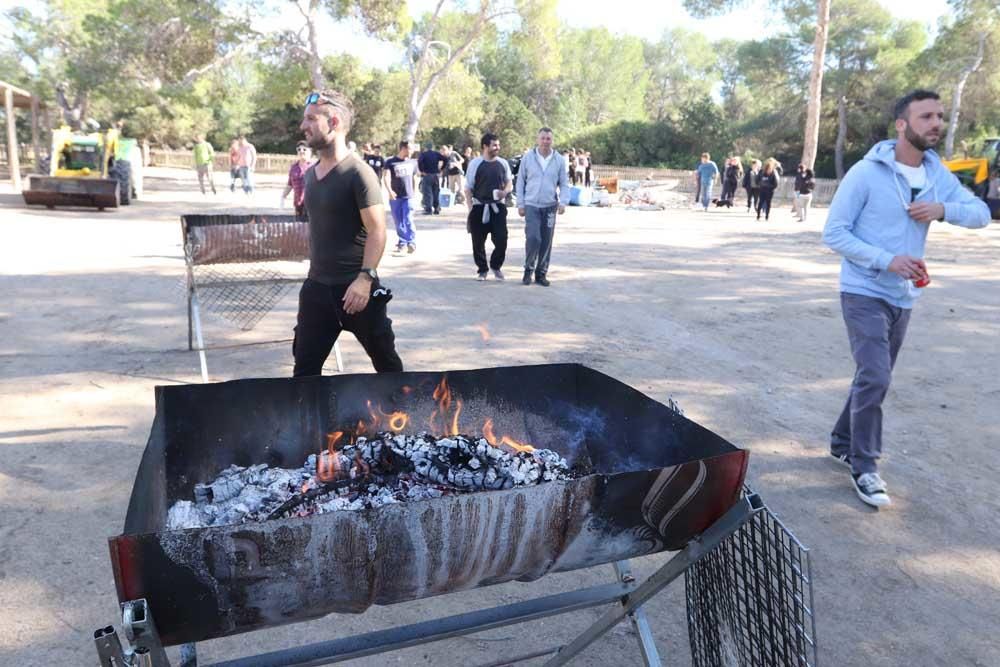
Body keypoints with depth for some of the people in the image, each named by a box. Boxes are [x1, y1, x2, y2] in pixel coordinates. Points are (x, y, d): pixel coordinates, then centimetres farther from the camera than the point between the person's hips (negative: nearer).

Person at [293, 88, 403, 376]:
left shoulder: (358, 172, -13)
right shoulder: (310, 174, 10)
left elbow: (377, 230, -17)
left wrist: (365, 277, -26)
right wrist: (316, 271, 20)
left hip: (355, 287, -7)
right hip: (316, 286, 7)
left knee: (386, 361, 9)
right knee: (305, 367, 8)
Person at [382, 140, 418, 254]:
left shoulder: (413, 162, 9)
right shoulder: (390, 162, -2)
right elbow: (386, 177, -14)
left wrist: (414, 193, 15)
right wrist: (389, 190, -29)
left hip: (408, 196, 0)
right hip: (395, 197, 0)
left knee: (408, 220, -12)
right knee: (398, 222, 6)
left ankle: (412, 243, -10)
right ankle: (401, 243, 17)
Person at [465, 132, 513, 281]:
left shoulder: (503, 163, 6)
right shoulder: (475, 163, -1)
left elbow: (510, 183, 16)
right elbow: (468, 188, 1)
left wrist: (505, 191, -8)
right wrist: (470, 208, -7)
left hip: (498, 207, 2)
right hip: (479, 207, -1)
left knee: (501, 239, -5)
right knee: (478, 242, 3)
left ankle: (496, 266, 19)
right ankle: (482, 269, 21)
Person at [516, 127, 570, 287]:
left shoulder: (559, 160, 3)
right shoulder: (528, 157, 0)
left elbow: (564, 184, 6)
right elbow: (520, 182, 4)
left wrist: (563, 202, -10)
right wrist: (520, 204, 0)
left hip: (550, 206, 2)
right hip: (531, 205, -2)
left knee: (546, 242, 5)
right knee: (533, 238, -14)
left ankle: (541, 274, 18)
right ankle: (528, 269, 7)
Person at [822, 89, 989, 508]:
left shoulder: (938, 174, 5)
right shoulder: (866, 173, -13)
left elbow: (981, 213, 7)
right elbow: (834, 233, -13)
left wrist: (944, 209, -14)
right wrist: (887, 260, -22)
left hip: (904, 298, 7)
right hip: (864, 293, -7)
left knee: (875, 379, 14)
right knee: (874, 378, -14)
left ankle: (842, 444, 32)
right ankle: (864, 467, 1)